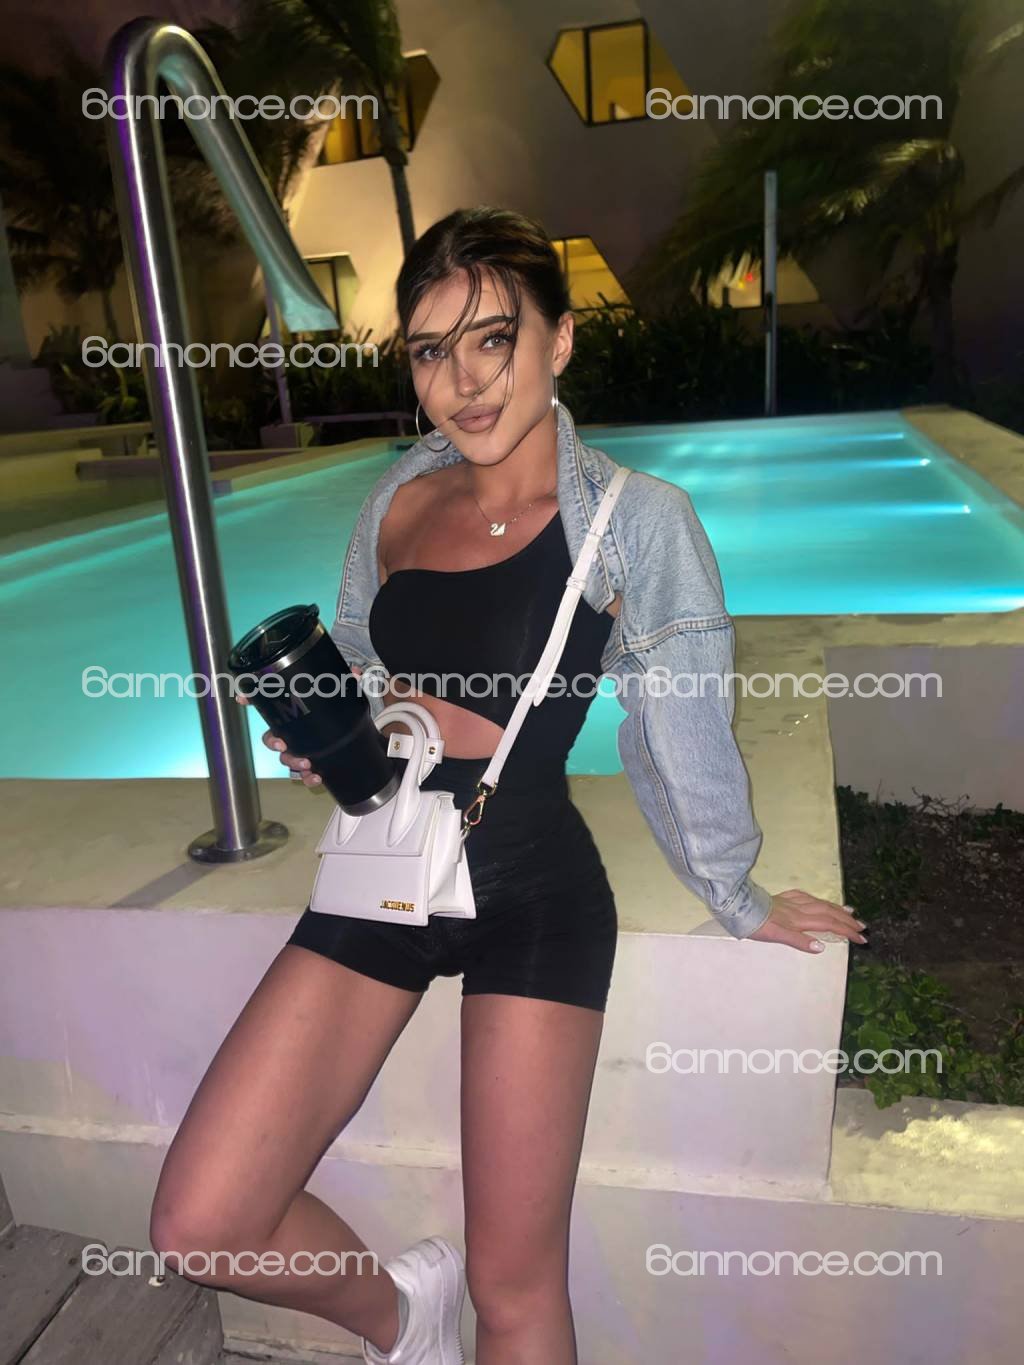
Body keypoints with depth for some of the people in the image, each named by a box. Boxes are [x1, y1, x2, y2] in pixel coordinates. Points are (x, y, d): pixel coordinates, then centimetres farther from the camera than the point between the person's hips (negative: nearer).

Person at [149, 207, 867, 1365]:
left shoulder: (634, 521, -9)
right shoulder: (400, 494, 6)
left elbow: (681, 734, -1)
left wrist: (736, 902, 10)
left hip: (531, 890, -4)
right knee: (198, 1224, 2)